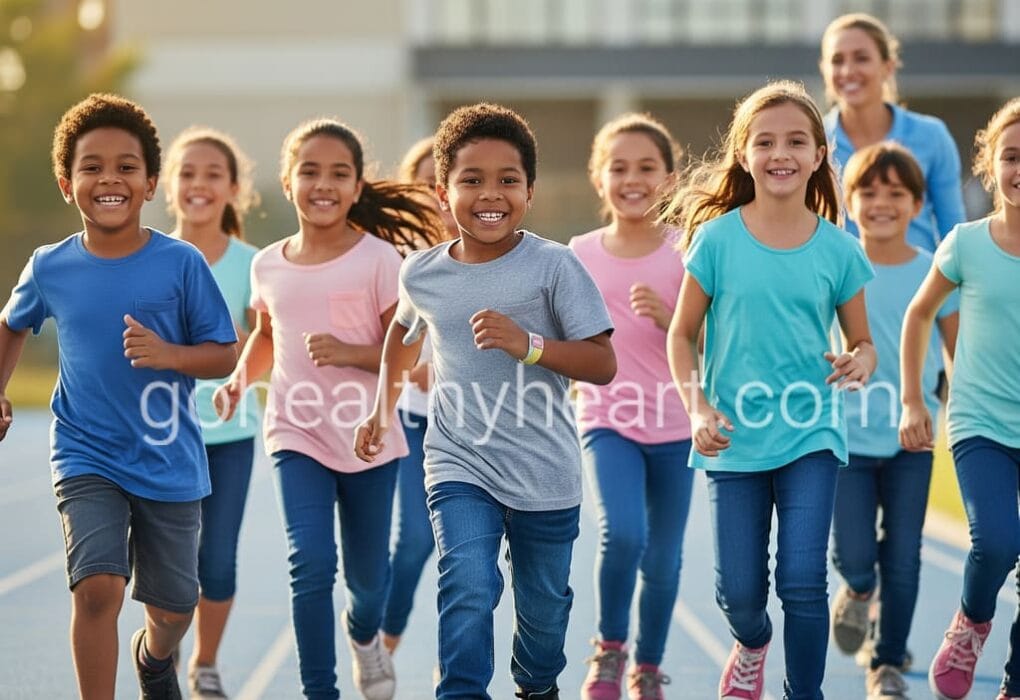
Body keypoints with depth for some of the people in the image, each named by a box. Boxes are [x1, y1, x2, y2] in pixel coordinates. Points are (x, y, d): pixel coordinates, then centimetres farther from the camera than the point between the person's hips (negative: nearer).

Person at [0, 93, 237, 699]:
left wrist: (168, 354, -23)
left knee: (173, 607, 13)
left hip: (169, 461, 0)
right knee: (98, 586, -21)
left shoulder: (182, 264, -10)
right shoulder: (49, 269, -3)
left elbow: (224, 354, -6)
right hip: (86, 458, 0)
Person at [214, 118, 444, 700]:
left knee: (367, 573, 13)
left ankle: (365, 633, 48)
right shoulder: (268, 266, 4)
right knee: (311, 563, -16)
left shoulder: (378, 258, -8)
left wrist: (348, 352, -26)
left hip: (368, 437, -1)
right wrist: (240, 379, 5)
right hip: (297, 435, 1)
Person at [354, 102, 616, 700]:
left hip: (545, 473, -1)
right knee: (469, 591, -23)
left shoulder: (553, 266, -12)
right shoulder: (422, 274, -1)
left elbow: (603, 364, -14)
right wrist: (383, 411, 22)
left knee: (544, 604, 17)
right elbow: (404, 331, 23)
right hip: (460, 467, 1)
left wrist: (528, 344, -28)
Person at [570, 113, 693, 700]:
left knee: (663, 559, 7)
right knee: (623, 533, -23)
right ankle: (610, 647, 1)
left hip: (674, 427, 0)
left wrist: (668, 318, -21)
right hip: (608, 421, 0)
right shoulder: (580, 255, 1)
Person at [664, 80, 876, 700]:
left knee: (803, 580, -10)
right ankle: (753, 646, 41)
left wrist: (859, 364, -17)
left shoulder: (838, 248, -2)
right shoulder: (718, 238, -5)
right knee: (739, 591, 6)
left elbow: (864, 341, 7)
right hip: (737, 438, 0)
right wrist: (699, 409, -11)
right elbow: (683, 334, 2)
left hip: (812, 435, 0)